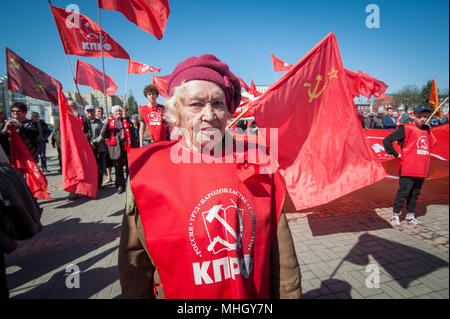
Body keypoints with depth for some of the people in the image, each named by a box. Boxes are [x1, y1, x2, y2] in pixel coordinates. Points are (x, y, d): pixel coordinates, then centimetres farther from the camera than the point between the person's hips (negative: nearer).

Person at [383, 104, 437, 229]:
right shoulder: (406, 128, -9)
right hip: (408, 169, -7)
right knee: (403, 192, -3)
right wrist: (396, 154, -11)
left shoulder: (427, 130, 12)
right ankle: (395, 217, 6)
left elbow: (430, 143, 32)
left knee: (415, 193, 14)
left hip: (422, 169, 7)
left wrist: (425, 157, 17)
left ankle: (410, 216, 27)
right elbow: (386, 140, -14)